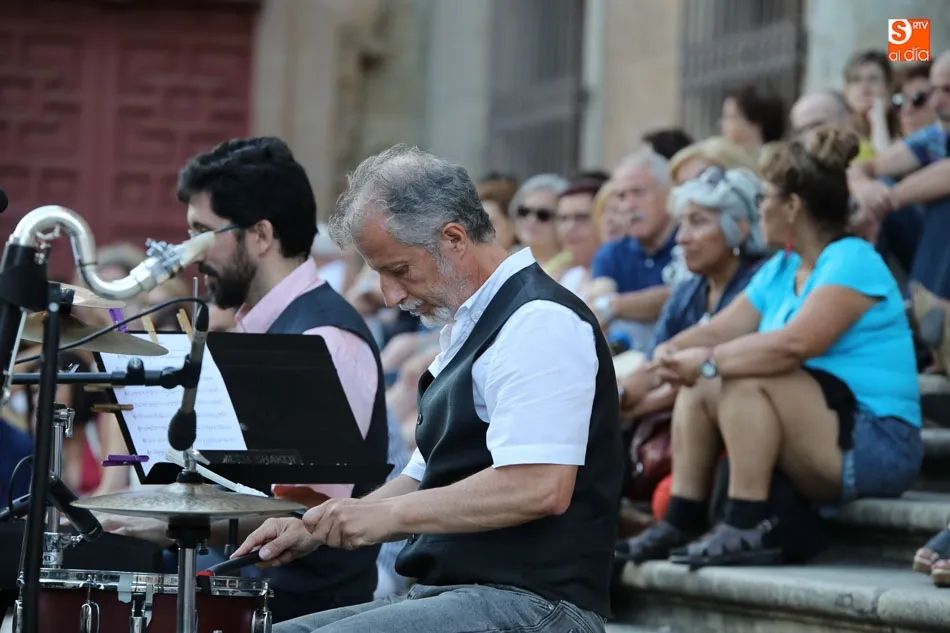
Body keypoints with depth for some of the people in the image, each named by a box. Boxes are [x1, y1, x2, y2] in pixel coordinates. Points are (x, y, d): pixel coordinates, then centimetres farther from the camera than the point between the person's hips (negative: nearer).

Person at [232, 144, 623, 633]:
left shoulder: (539, 322, -13)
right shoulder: (469, 327, 21)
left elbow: (540, 487, -24)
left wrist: (390, 513, -18)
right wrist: (315, 528, 11)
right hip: (450, 593, 11)